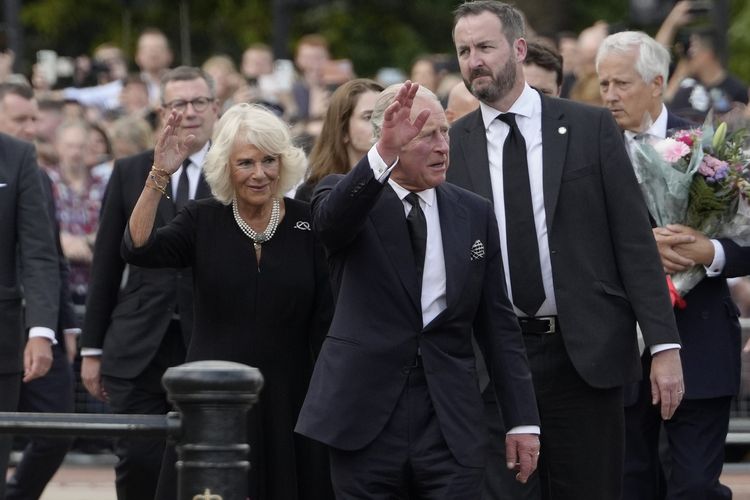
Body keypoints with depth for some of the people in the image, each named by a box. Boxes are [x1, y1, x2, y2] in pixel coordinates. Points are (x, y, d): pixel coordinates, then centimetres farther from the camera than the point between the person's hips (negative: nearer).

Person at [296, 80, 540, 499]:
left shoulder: (475, 214, 10)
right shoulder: (349, 196, 2)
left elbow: (498, 323, 11)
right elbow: (329, 220, -24)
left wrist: (524, 420, 7)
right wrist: (384, 154, -40)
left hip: (452, 426, 2)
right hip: (366, 419, -2)